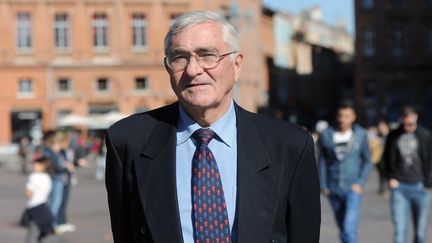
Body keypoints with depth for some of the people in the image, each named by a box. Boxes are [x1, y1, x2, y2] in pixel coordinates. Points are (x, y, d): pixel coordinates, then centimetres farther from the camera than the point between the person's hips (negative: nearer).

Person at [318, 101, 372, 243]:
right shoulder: (326, 135, -1)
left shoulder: (361, 135, -3)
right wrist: (323, 185, 4)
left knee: (349, 228, -15)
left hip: (352, 188, -2)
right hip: (333, 189, 3)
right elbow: (322, 161, 7)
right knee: (342, 228, 13)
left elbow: (367, 161, 4)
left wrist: (360, 183, -6)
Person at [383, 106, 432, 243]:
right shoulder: (393, 136, 4)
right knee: (399, 231, -7)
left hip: (420, 187, 0)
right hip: (399, 188, 0)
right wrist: (391, 178, 3)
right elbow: (388, 159, 14)